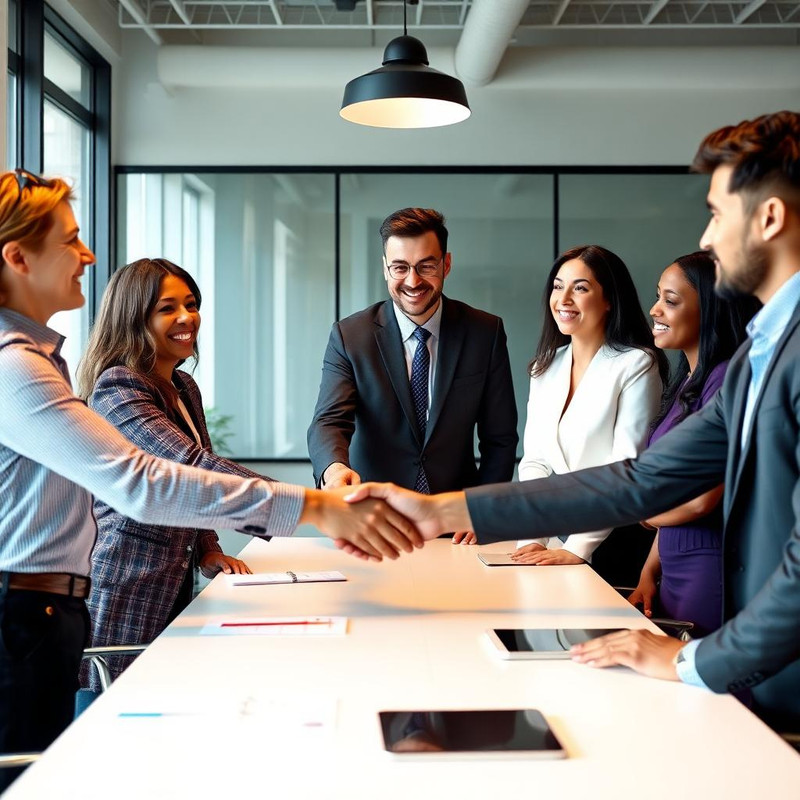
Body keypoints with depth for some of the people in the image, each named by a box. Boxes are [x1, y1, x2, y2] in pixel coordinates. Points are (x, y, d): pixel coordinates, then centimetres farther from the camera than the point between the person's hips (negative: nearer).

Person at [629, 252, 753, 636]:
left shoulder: (727, 380, -16)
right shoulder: (686, 381, 11)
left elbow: (701, 498, -20)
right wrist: (649, 571, 9)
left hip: (710, 571, -8)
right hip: (673, 570, 8)